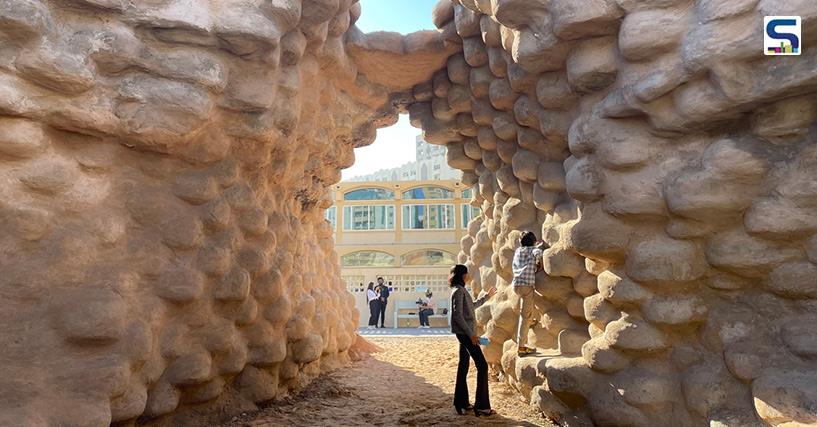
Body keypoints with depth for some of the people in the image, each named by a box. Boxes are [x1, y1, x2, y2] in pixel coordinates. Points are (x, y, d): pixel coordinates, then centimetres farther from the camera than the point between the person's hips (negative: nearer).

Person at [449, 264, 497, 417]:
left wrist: (487, 296, 33)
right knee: (482, 365, -8)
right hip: (465, 333, -10)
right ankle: (482, 406, -6)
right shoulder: (458, 291, -15)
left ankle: (461, 403, 19)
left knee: (463, 366, 12)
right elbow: (458, 315, -20)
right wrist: (471, 334, -20)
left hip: (464, 334, 10)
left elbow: (472, 306, 29)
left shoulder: (461, 290, 16)